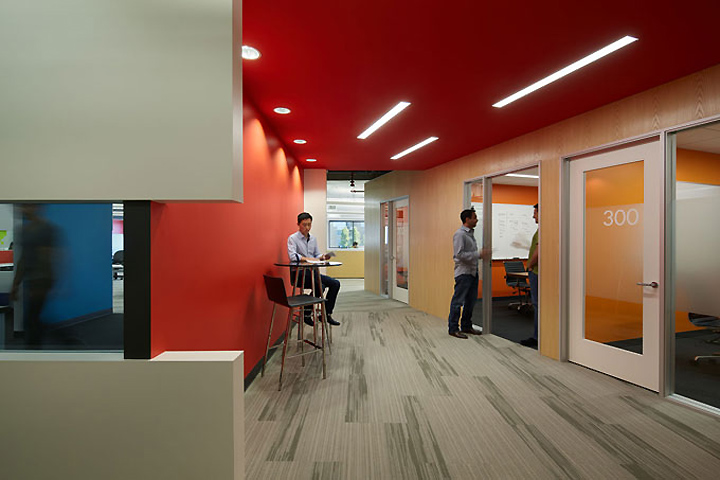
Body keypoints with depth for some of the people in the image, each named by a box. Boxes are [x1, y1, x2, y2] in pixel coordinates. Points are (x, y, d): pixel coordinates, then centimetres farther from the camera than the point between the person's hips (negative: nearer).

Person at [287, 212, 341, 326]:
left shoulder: (313, 239, 15)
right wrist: (309, 259, -27)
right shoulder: (292, 238, -6)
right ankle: (306, 314, -9)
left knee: (335, 284, -7)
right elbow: (292, 256, -21)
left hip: (312, 272, 7)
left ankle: (327, 314, 2)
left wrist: (322, 257, -5)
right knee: (320, 286, -29)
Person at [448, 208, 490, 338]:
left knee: (470, 301, 14)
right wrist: (478, 255, -20)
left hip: (473, 272, 9)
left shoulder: (471, 233, 16)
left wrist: (482, 254, 7)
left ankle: (466, 326, 25)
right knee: (458, 301, -4)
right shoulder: (460, 234, -13)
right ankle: (453, 328, 4)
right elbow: (459, 254, -21)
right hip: (463, 272, -9)